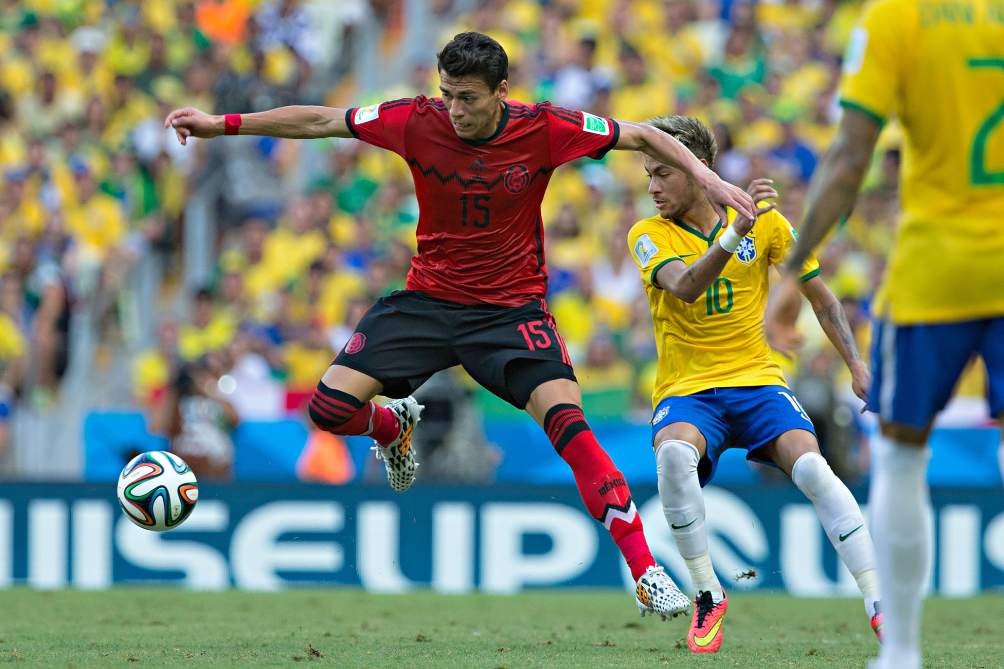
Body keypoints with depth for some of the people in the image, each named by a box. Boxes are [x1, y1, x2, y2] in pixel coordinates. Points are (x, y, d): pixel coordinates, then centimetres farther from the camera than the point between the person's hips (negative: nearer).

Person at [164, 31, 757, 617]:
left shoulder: (543, 129, -14)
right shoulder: (419, 123, -11)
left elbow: (642, 136, -3)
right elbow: (320, 121, -2)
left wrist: (707, 178, -15)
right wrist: (222, 124, -3)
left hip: (513, 307, -2)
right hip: (428, 298, 2)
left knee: (566, 417, -25)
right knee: (330, 408, -14)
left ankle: (645, 570, -21)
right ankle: (394, 426, 26)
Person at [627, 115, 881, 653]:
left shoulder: (766, 224, 2)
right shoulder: (649, 235, -3)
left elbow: (819, 295, 12)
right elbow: (685, 286, -23)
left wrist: (855, 363, 1)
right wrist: (735, 230, -36)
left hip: (756, 381, 1)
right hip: (686, 389, -1)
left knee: (810, 466, -27)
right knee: (674, 454, -35)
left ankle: (878, 604, -23)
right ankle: (708, 598, -18)